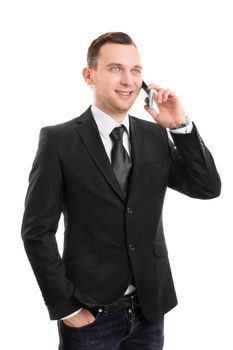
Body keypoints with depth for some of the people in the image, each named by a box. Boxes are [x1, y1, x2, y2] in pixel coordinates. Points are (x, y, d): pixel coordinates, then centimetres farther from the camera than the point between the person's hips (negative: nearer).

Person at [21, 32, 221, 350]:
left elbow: (209, 188, -2)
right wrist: (64, 307, -10)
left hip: (150, 309, 4)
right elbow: (37, 230, -9)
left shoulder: (156, 135, 3)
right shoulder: (59, 140, -9)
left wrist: (180, 125, -11)